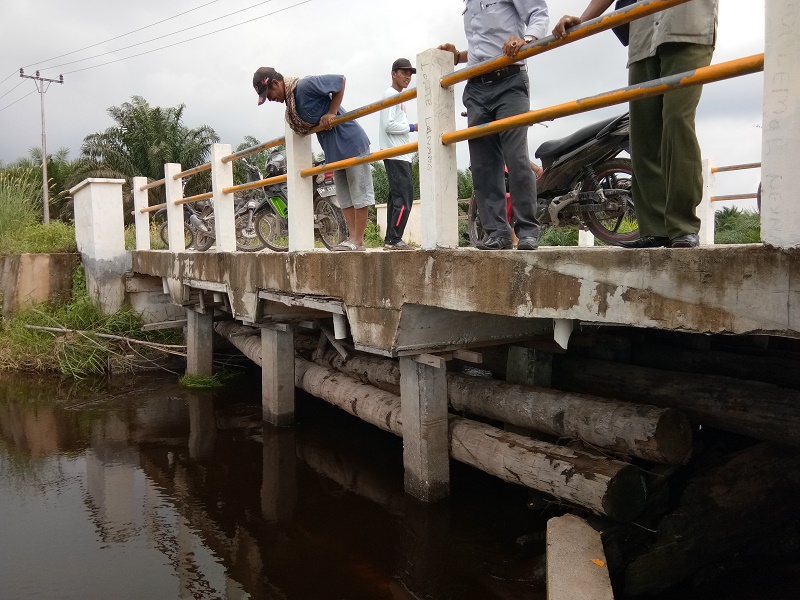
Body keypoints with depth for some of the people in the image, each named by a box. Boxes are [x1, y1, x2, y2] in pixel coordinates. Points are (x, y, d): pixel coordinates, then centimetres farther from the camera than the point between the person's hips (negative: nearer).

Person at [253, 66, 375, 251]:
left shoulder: (306, 85, -19)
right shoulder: (289, 100, 6)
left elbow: (341, 80, -15)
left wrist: (331, 113, -19)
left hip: (351, 142, -9)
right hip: (334, 150, 9)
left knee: (359, 193, -3)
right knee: (344, 197, 9)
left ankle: (358, 241, -1)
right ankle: (353, 236, 12)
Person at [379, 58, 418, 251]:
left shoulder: (397, 96, 23)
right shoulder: (390, 94, -7)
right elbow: (388, 125, -16)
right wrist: (412, 127, -11)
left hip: (401, 155, 10)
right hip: (395, 155, -10)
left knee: (397, 197, 7)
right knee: (404, 196, -15)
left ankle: (390, 240, 8)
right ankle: (394, 240, -16)